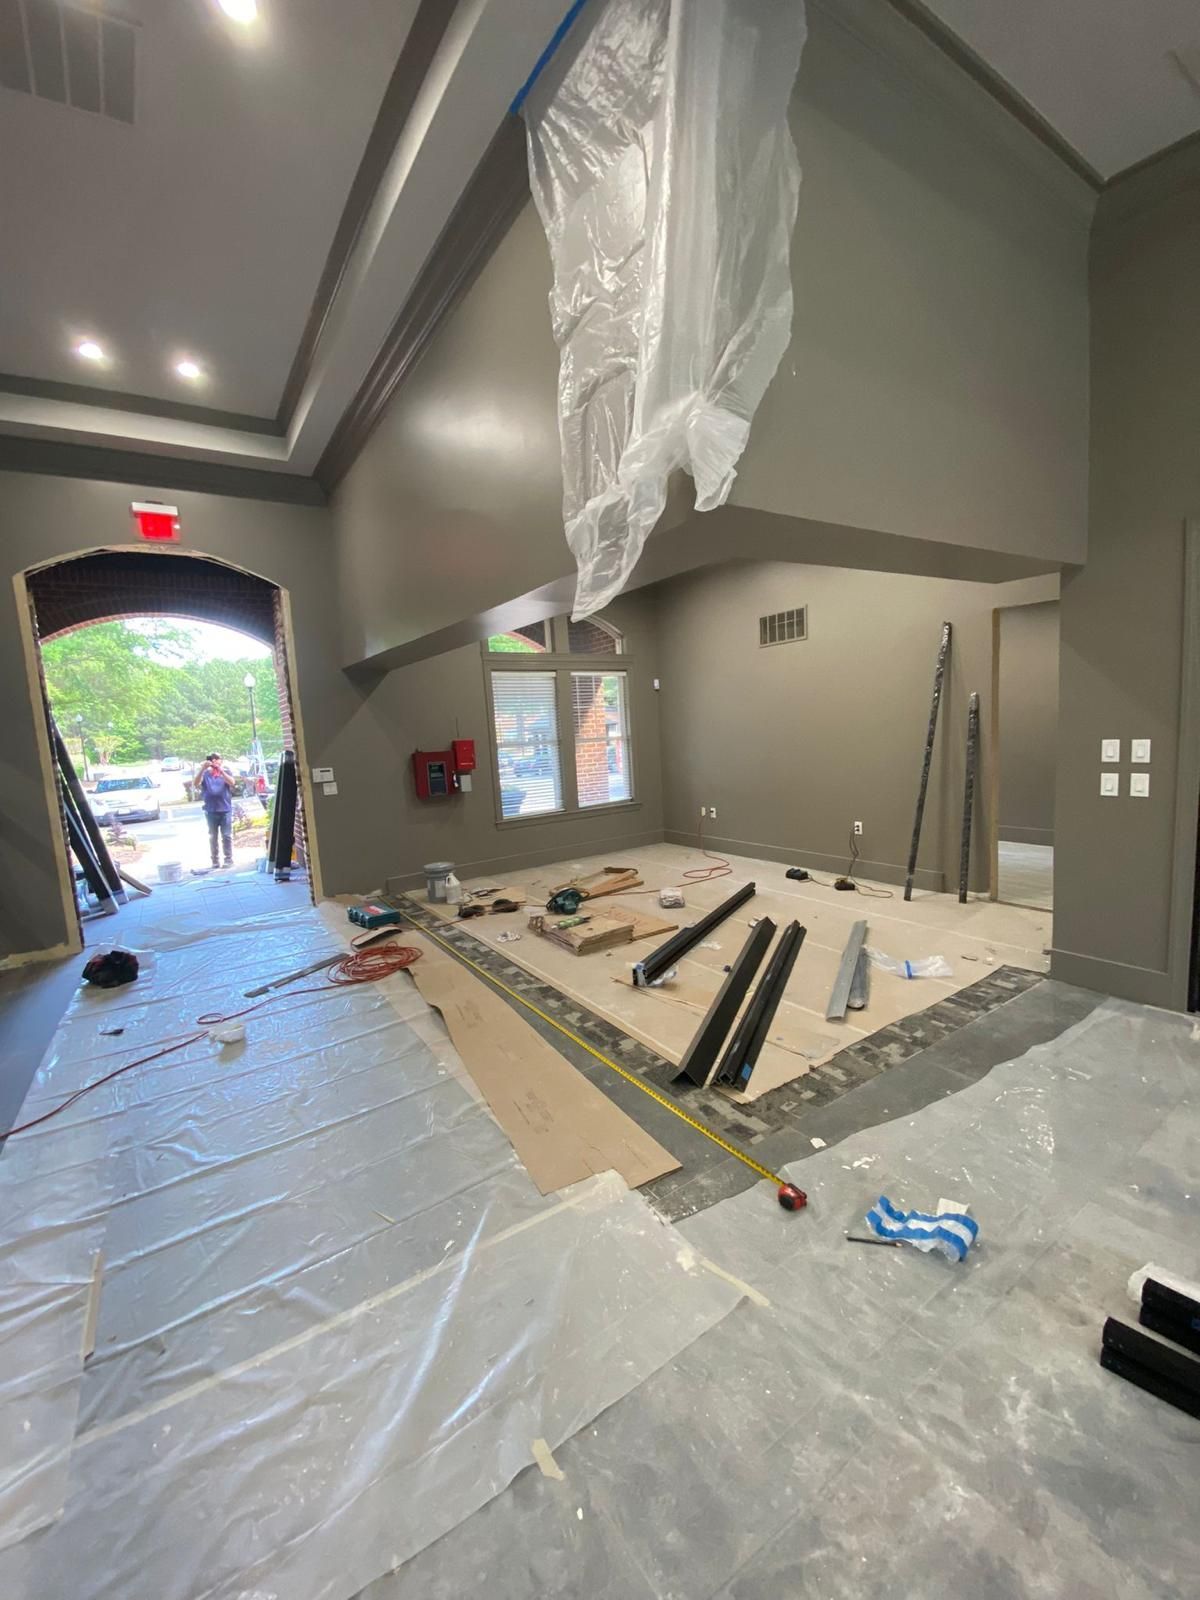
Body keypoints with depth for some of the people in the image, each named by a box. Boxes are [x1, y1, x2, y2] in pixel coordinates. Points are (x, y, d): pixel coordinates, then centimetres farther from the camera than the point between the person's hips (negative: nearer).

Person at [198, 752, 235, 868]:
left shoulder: (225, 772, 5)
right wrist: (203, 769, -23)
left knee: (227, 836, 0)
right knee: (212, 837, 6)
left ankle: (229, 859, 4)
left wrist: (220, 770, -23)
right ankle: (215, 860, 12)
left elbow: (232, 782, -13)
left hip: (225, 809, -1)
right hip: (211, 811, 1)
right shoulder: (206, 774, 5)